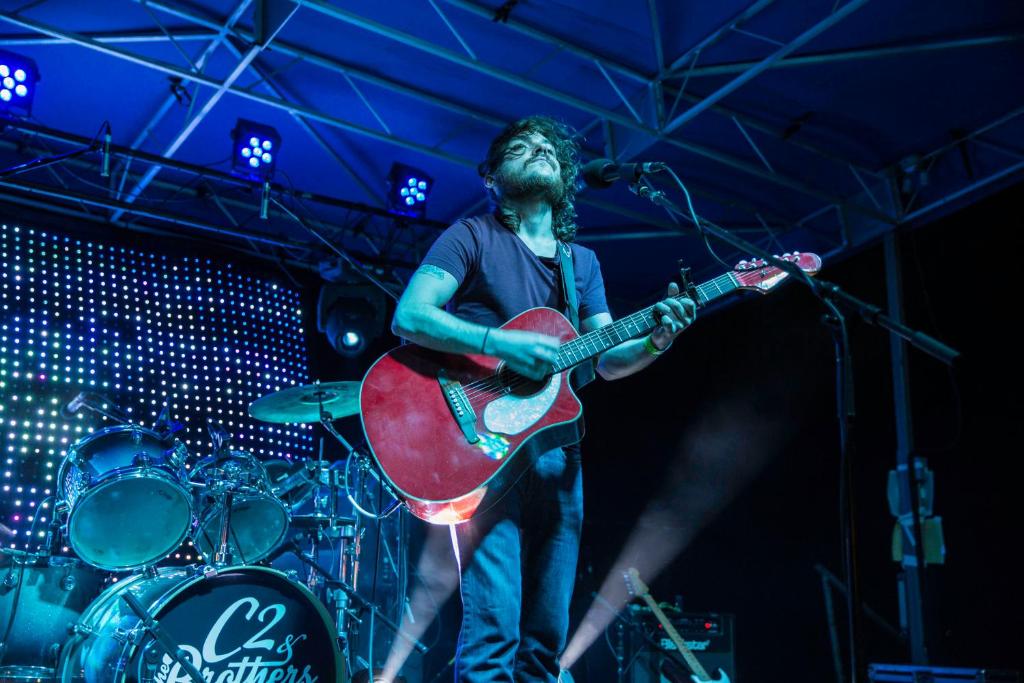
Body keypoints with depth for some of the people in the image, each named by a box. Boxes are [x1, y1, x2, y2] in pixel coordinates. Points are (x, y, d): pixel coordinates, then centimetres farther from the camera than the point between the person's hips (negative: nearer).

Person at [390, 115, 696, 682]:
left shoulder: (582, 261, 19)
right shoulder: (473, 236, 3)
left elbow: (608, 360, 14)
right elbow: (408, 316, -10)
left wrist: (656, 339, -8)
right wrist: (502, 344, -22)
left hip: (558, 453, 6)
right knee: (493, 630, -15)